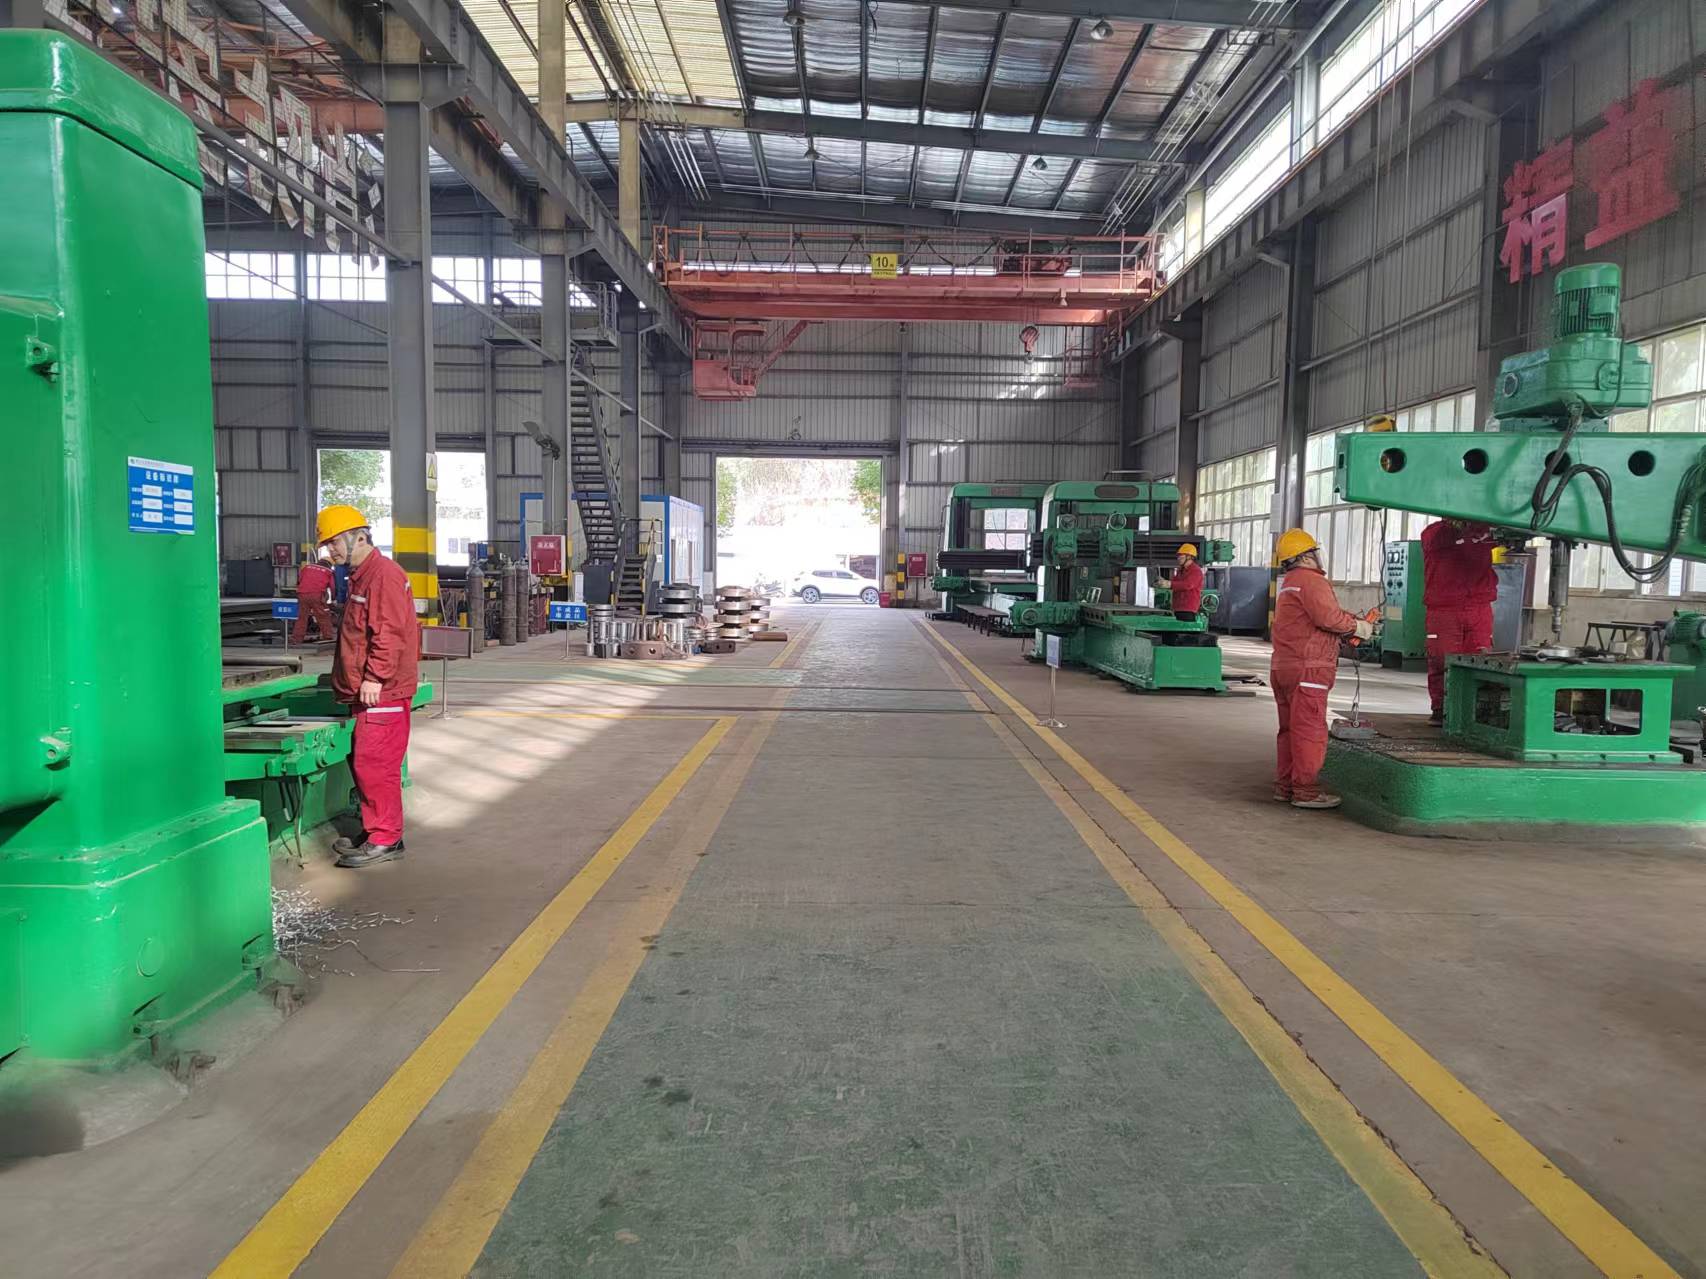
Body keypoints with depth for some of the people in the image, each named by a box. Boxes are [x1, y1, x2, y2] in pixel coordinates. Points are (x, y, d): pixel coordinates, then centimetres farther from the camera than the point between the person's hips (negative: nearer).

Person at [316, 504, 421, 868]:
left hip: (382, 692, -10)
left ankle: (386, 840, -1)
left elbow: (389, 633, -22)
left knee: (374, 765, -8)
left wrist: (374, 677, -23)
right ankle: (374, 831, 23)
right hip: (364, 692, 11)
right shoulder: (360, 577, 20)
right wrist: (351, 680, 22)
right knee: (362, 763, 14)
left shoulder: (384, 574, -13)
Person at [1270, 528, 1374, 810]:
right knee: (1310, 730, -6)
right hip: (1306, 669, -10)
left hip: (1283, 667, 10)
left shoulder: (1289, 584, 22)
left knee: (1290, 729, 13)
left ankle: (1285, 785, 17)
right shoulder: (1312, 580, -10)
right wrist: (1356, 627, -6)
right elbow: (1328, 616, -22)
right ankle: (1305, 791, -3)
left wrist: (1355, 620, 13)